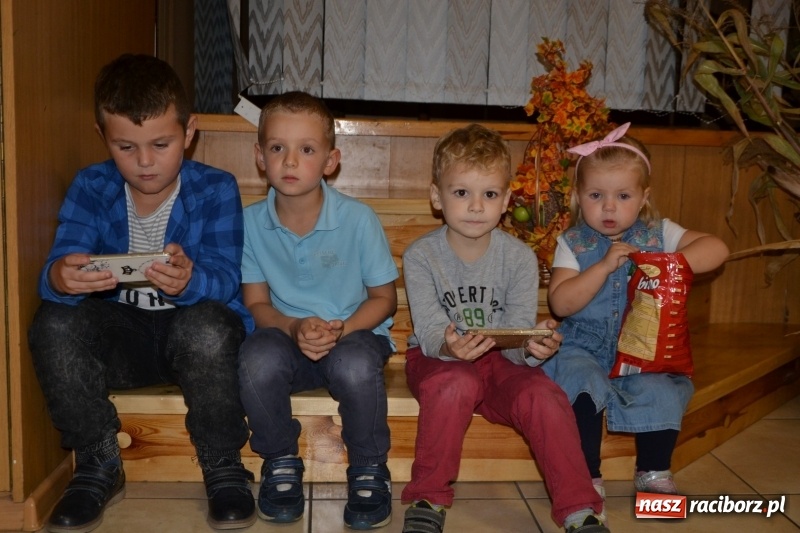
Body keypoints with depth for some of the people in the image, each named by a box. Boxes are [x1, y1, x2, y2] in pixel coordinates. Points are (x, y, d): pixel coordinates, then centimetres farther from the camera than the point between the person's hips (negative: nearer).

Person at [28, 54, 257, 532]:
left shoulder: (215, 189, -9)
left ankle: (223, 468, -11)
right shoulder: (91, 187, -2)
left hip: (193, 327, -2)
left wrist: (189, 281, -46)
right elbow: (59, 267, -16)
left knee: (208, 326, -36)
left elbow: (225, 280, -21)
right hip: (122, 333, 3)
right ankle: (100, 466, -5)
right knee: (54, 324, -26)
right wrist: (61, 278, -42)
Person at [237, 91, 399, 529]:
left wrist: (340, 329, -21)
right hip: (286, 334, 2)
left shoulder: (358, 219, -12)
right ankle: (280, 462, -2)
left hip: (353, 333, -1)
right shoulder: (251, 222, -5)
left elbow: (383, 297, -3)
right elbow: (256, 302, 1)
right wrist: (295, 328, -20)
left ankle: (369, 469, -5)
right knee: (258, 358, -31)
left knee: (355, 366, -35)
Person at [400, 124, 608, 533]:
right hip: (437, 358, -2)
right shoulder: (420, 256, -10)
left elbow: (517, 334, -12)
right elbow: (430, 331, -18)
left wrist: (530, 347, -37)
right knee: (456, 385, -35)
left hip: (501, 360, 2)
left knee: (544, 397, -26)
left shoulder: (520, 258, -6)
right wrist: (449, 346, -42)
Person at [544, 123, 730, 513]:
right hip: (584, 347, -1)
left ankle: (654, 473, 3)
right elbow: (561, 303, -13)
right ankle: (587, 478, -13)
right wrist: (604, 266, -22)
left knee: (660, 392, -24)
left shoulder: (658, 234, 3)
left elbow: (716, 249, -7)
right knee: (582, 381, -29)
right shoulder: (572, 243, -2)